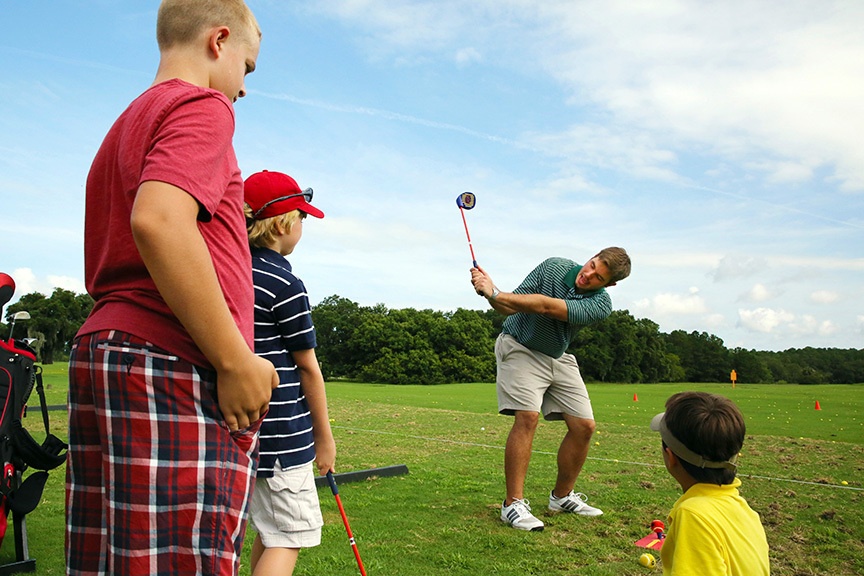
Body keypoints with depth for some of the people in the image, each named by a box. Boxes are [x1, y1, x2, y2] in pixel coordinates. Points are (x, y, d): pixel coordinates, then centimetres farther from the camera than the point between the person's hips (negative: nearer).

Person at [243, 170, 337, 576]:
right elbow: (307, 368, -10)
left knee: (269, 531, 22)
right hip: (280, 433, -8)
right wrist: (324, 436, -2)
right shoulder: (286, 285, -15)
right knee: (289, 537, 0)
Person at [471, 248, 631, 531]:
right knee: (528, 416, -21)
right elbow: (510, 307, -17)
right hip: (520, 347, -3)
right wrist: (490, 294, -38)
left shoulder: (601, 304, -18)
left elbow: (546, 307, -33)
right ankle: (513, 503, -16)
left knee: (584, 425, -2)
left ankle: (562, 496, 18)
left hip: (558, 358, 4)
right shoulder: (554, 267, -17)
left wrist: (495, 294, -40)